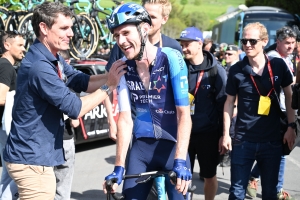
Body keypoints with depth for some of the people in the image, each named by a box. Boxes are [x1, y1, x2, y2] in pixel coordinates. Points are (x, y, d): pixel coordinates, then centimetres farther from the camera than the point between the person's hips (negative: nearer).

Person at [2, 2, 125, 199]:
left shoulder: (53, 58, 8)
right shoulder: (39, 66, -24)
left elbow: (83, 82, 7)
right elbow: (75, 108, -23)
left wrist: (110, 76, -10)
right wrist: (108, 87, -14)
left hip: (35, 154, 10)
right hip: (31, 159, -10)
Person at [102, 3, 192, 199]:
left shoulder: (171, 58, -14)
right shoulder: (122, 67, -4)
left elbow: (184, 114, -17)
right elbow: (125, 118, -3)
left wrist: (180, 161, -26)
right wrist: (119, 167, -9)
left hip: (173, 145, -3)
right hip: (141, 146, 3)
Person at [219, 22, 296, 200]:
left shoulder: (279, 65, -3)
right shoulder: (236, 70, -5)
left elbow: (289, 96, 7)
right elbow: (230, 102, 3)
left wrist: (291, 126, 2)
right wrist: (226, 133, 1)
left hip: (272, 141, 1)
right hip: (243, 141, -1)